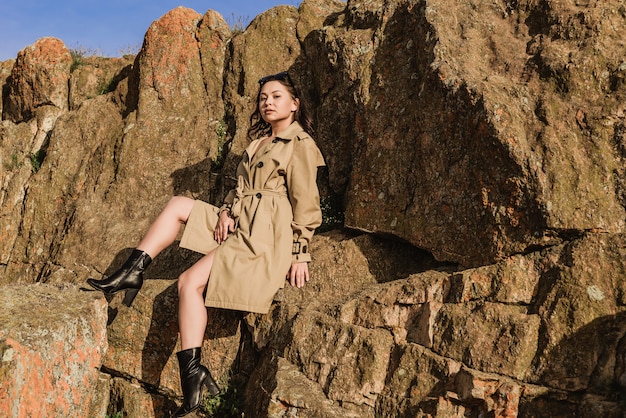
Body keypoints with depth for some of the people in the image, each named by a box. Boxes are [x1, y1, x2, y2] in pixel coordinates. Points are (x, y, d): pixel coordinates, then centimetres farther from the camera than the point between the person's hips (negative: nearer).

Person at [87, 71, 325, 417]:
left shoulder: (300, 144, -4)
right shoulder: (259, 141, 21)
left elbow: (305, 203, -8)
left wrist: (299, 254, -11)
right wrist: (226, 211, 0)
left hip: (266, 233, -9)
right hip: (238, 224, 9)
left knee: (190, 283, -18)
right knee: (177, 206, 0)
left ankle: (193, 374, -13)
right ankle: (132, 272, -6)